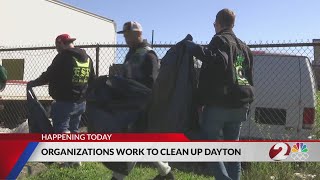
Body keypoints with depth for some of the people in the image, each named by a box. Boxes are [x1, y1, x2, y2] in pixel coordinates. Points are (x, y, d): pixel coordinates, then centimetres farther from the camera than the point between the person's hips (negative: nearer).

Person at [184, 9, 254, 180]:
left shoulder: (220, 40, -5)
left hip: (218, 105, -7)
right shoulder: (244, 47, 21)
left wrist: (196, 49, -20)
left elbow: (220, 62, -26)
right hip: (239, 106, 8)